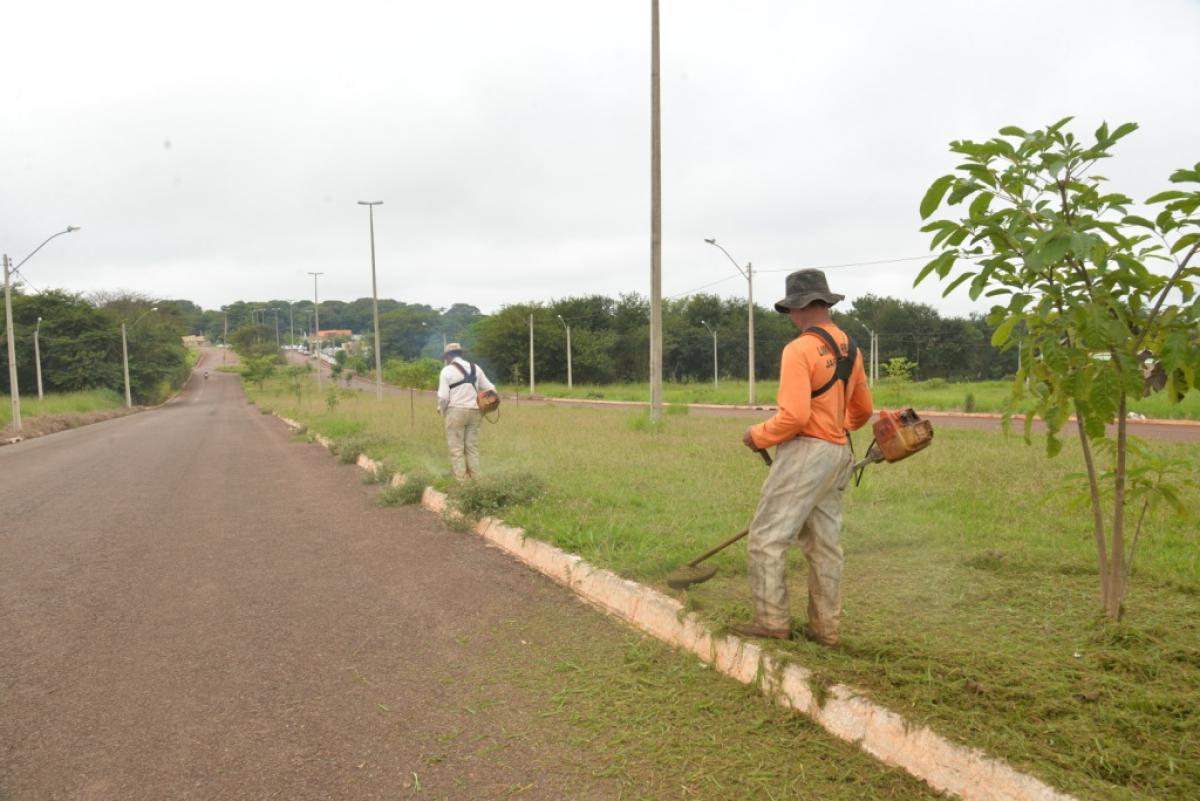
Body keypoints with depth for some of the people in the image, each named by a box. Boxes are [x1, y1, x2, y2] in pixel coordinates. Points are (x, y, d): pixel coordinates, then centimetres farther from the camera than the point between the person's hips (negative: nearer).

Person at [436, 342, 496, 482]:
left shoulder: (447, 370, -4)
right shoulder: (475, 368, 10)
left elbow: (443, 396, -9)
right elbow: (490, 389, 9)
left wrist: (442, 410, 8)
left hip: (456, 411, -4)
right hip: (474, 411, 5)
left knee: (456, 449, 1)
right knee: (472, 447, 10)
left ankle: (461, 481, -1)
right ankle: (475, 480, 9)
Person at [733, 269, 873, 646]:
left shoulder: (799, 350, -16)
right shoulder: (848, 348, 10)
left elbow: (794, 416, -23)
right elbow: (862, 410, 21)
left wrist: (758, 436, -6)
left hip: (804, 453, -9)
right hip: (837, 453, 9)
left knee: (767, 536, -1)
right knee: (824, 542, 12)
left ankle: (772, 620, 3)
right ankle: (825, 626, 17)